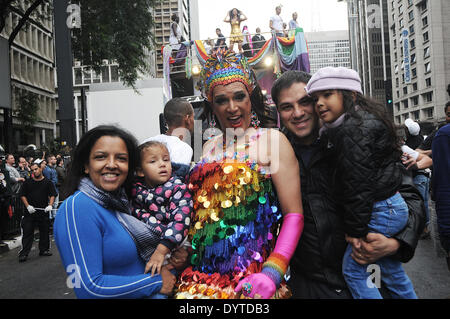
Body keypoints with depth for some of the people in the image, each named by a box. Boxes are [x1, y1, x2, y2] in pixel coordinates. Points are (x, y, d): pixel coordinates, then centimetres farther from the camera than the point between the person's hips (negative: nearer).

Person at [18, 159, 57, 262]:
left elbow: (52, 195, 2)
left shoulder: (48, 182, 3)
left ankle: (44, 249, 23)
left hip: (44, 211, 1)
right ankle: (24, 253, 2)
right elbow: (22, 195, 5)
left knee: (45, 231, 9)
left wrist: (50, 205, -13)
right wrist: (28, 206, -8)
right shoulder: (27, 182, 5)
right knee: (27, 232, -2)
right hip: (30, 211, 0)